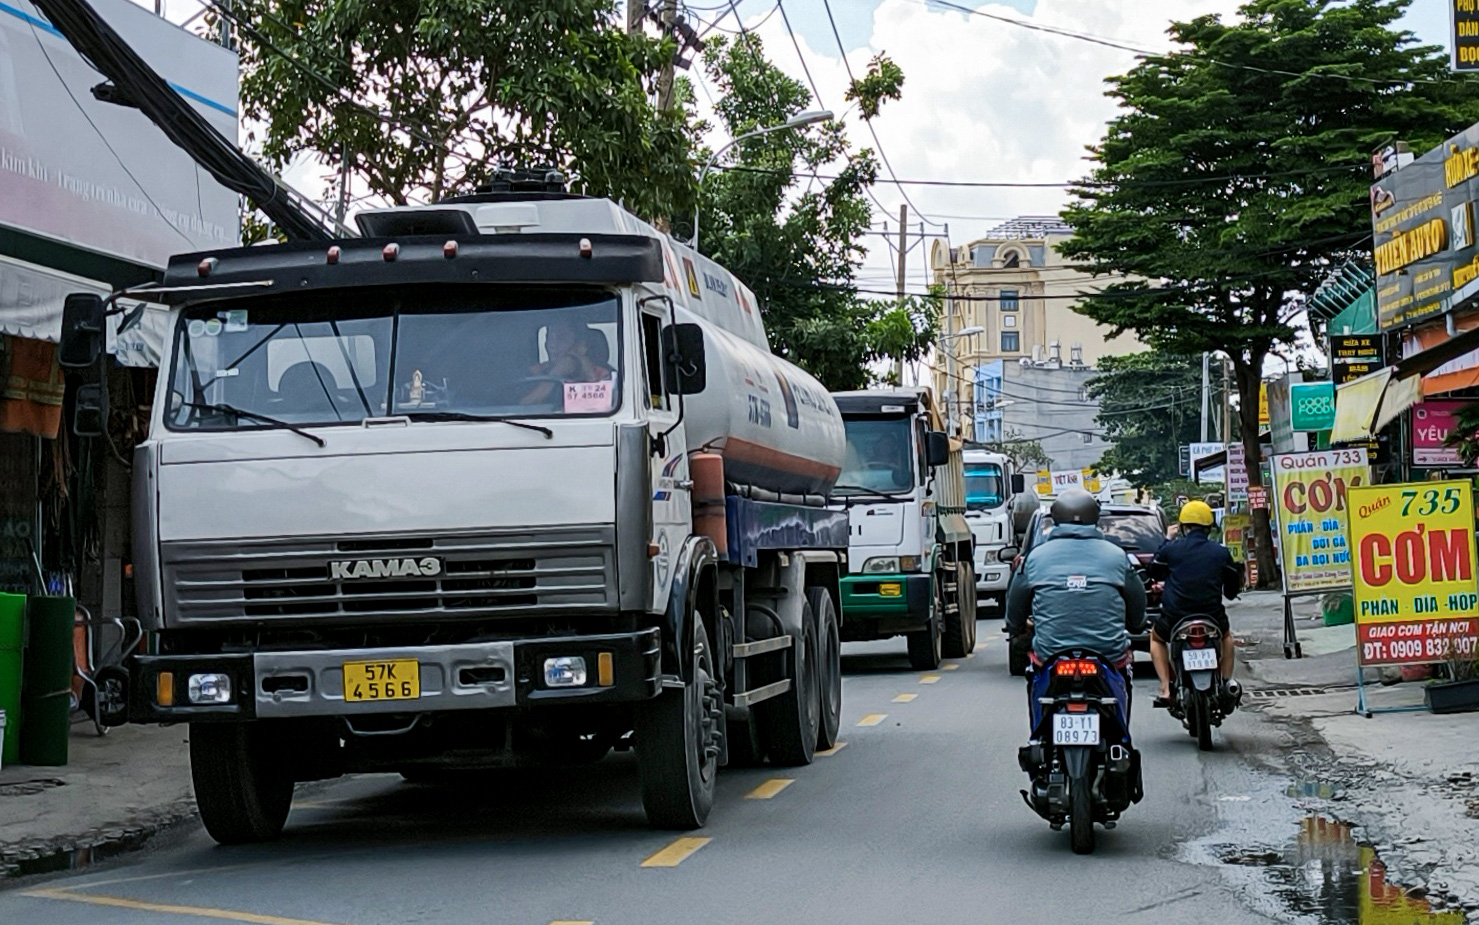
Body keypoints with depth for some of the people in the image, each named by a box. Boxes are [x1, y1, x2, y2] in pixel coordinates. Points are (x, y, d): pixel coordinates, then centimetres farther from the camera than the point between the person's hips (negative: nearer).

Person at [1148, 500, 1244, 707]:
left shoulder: (1170, 548, -3)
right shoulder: (1221, 552, 3)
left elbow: (1154, 572, 16)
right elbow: (1232, 590, 14)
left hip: (1175, 619, -2)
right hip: (1213, 619, 2)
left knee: (1156, 636, 30)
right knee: (1226, 635, 36)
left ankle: (1166, 689, 13)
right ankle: (1228, 682, 24)